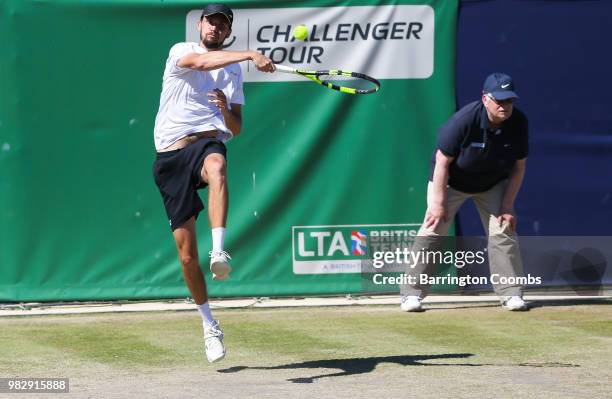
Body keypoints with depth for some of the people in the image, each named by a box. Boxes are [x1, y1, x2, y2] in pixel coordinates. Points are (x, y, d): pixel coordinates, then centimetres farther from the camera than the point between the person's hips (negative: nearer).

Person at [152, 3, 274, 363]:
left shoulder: (233, 70, 18)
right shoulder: (181, 52, 7)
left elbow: (236, 129, 16)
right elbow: (199, 62, -18)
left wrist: (226, 109, -8)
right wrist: (250, 55, -29)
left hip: (208, 142, 1)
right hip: (171, 154, 0)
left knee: (216, 167, -41)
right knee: (186, 252, -1)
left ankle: (219, 252, -55)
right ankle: (209, 325, 14)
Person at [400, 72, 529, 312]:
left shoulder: (518, 123, -21)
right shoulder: (464, 121, -33)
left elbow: (519, 167, -9)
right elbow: (442, 162, -24)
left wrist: (507, 205, -13)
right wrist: (438, 202, -24)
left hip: (492, 184, 3)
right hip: (451, 182, -3)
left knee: (504, 230, -7)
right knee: (432, 229, -12)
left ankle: (511, 294, 0)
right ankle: (412, 294, -8)